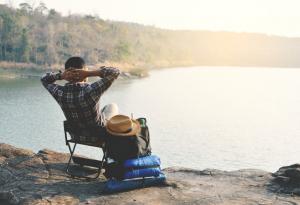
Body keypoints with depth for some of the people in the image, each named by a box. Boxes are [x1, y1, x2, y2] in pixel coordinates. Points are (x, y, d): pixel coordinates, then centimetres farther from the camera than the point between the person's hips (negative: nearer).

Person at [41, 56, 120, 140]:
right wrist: (90, 73, -36)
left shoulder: (60, 93, -25)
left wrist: (61, 76, -23)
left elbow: (44, 79, -3)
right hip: (98, 134, -4)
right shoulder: (91, 91, -38)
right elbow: (115, 72, -32)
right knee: (112, 106, 27)